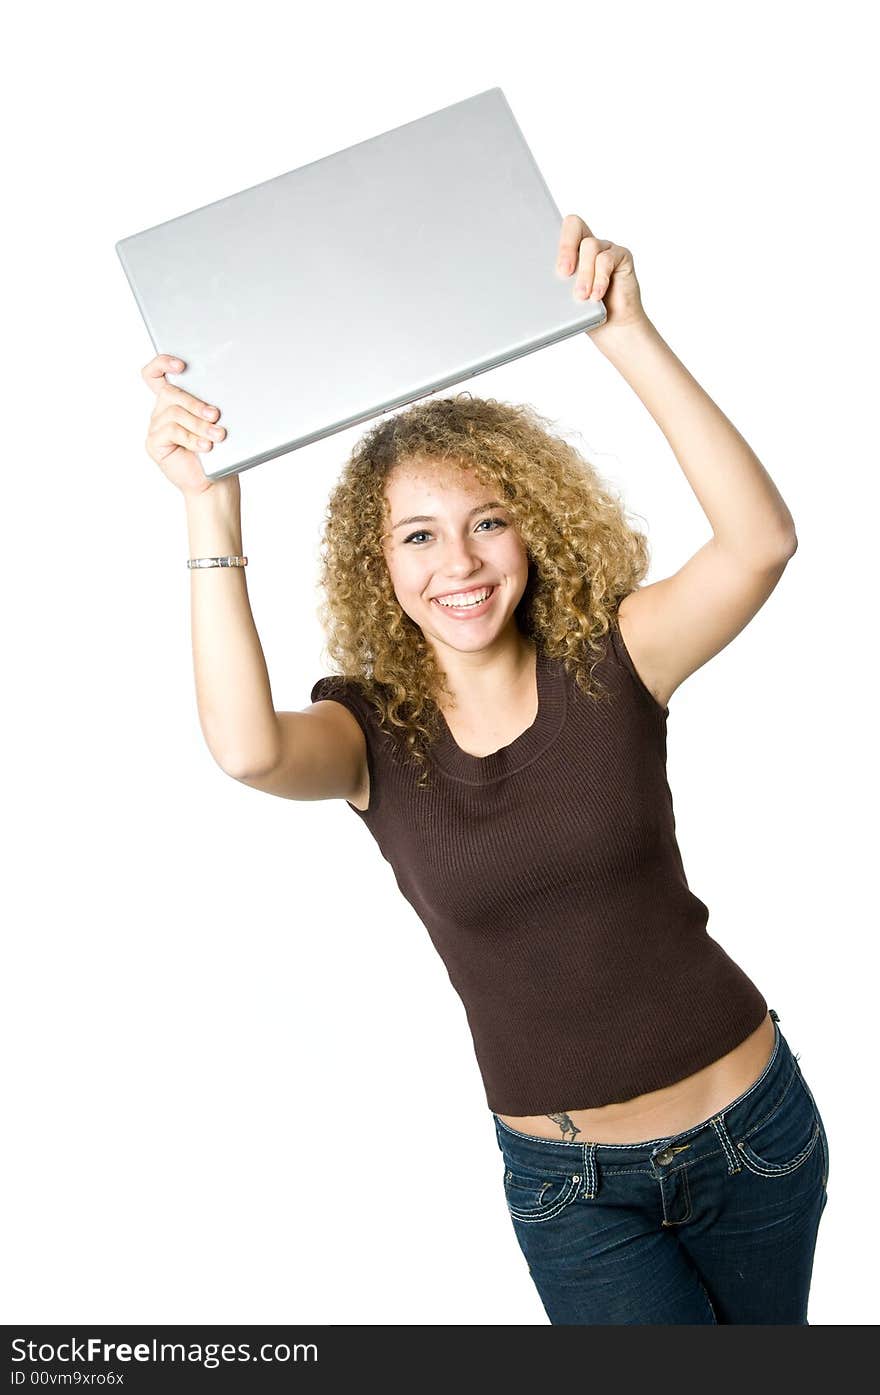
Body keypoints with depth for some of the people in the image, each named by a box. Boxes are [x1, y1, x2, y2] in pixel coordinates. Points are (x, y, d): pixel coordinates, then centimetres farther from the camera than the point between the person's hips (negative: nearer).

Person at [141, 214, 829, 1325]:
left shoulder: (608, 661, -11)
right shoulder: (372, 729, -11)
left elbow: (760, 540, -29)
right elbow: (247, 749, -34)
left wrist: (627, 337, -34)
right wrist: (212, 509, -38)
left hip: (751, 1125, 2)